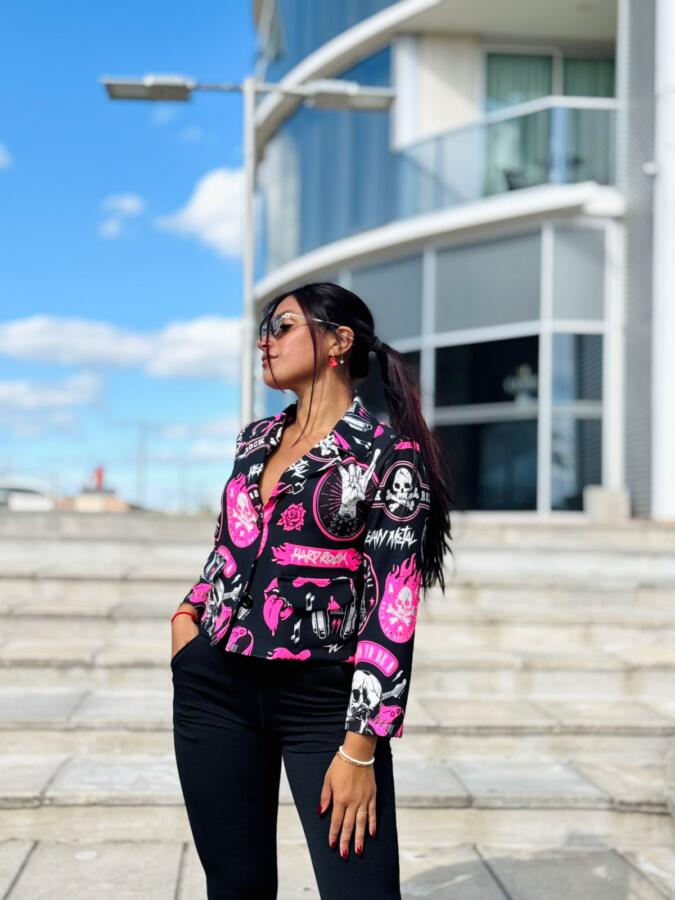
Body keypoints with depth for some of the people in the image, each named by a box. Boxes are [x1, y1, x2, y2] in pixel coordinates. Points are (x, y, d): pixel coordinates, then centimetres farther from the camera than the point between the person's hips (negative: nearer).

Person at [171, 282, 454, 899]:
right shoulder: (255, 439, 11)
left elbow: (393, 608, -12)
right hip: (215, 687, 6)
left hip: (323, 697, -5)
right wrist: (188, 611, 6)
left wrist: (360, 748, -17)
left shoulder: (388, 452, -8)